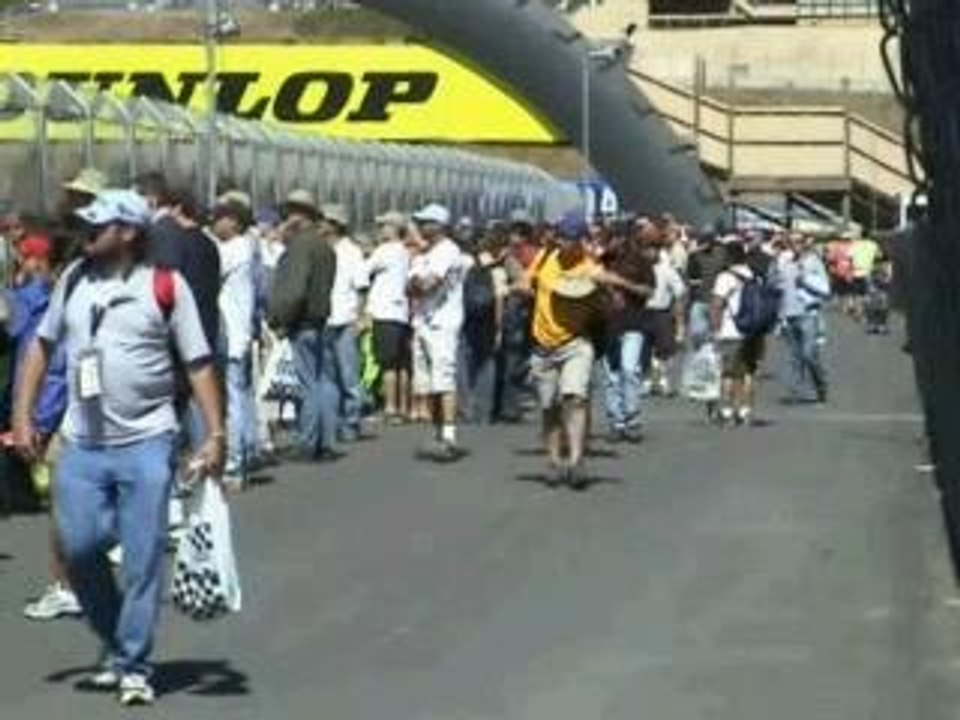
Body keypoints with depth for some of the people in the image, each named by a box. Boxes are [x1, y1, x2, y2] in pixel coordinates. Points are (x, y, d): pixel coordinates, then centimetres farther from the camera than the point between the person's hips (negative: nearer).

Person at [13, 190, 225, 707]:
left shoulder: (165, 286, -4)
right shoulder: (74, 279, 8)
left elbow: (199, 364, -3)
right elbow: (43, 345, 16)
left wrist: (215, 435, -9)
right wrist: (22, 415, 7)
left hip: (145, 441, -4)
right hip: (81, 443, 4)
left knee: (142, 558, -2)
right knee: (78, 546, 2)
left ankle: (134, 666, 9)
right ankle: (116, 643, 24)